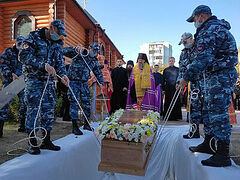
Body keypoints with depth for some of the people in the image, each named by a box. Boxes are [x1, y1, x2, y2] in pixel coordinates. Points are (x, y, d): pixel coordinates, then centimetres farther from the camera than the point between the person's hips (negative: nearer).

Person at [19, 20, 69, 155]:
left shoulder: (58, 43, 13)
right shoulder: (34, 37, -4)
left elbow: (59, 61, 10)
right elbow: (24, 56, -16)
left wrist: (63, 74, -10)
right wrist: (44, 65, -25)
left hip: (49, 80, 6)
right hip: (33, 79, -5)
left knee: (49, 109, 6)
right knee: (33, 109, -4)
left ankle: (46, 141, 17)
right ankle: (33, 143, 7)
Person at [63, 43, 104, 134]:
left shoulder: (94, 60, 9)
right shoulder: (78, 54, -8)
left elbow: (98, 72, 15)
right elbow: (64, 51, -19)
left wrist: (101, 82, 1)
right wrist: (75, 49, -35)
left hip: (84, 83, 6)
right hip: (73, 82, -5)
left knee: (87, 103, 6)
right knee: (74, 104, -5)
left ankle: (86, 124, 23)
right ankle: (75, 127, 4)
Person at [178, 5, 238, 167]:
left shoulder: (209, 30, -13)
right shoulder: (218, 27, 23)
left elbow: (203, 58, -26)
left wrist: (187, 77, -25)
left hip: (220, 77, -11)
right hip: (215, 76, 11)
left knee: (218, 111, -12)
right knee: (209, 109, 14)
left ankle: (223, 155, -6)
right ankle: (208, 144, 25)